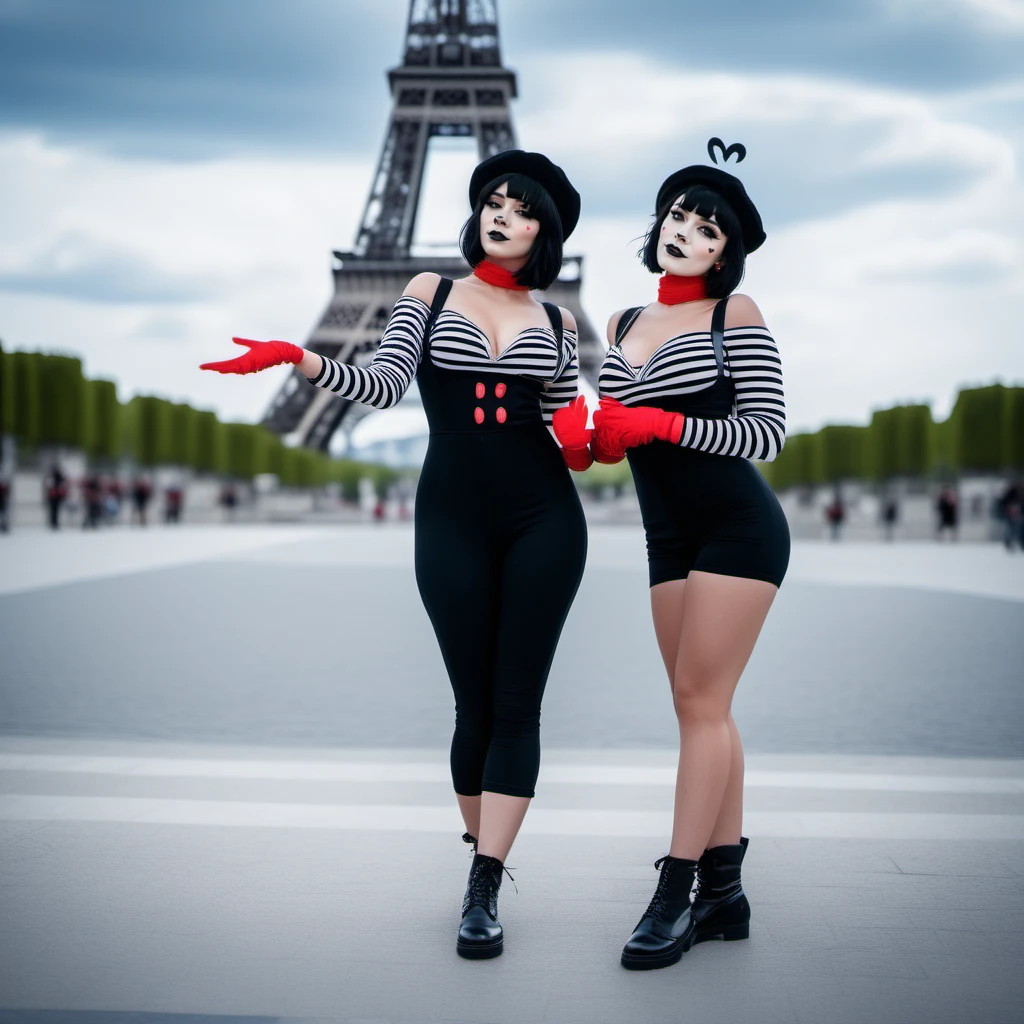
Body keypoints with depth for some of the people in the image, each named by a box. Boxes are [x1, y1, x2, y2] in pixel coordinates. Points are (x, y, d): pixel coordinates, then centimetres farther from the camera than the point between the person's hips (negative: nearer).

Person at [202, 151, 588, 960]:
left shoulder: (556, 322, 12)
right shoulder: (430, 293, 9)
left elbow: (564, 430, 12)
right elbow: (384, 386, -5)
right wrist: (300, 359, -19)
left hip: (544, 520, 1)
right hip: (453, 521, -1)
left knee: (517, 703, -4)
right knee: (476, 704, 2)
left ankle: (484, 892, -3)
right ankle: (484, 858, 21)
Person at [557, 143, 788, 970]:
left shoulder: (735, 313, -3)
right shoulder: (623, 326, 14)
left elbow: (768, 431, -10)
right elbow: (618, 435, 20)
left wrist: (660, 424, -19)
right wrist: (588, 440, -3)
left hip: (738, 527, -6)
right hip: (670, 537, 6)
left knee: (700, 700, -9)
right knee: (702, 708, 6)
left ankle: (675, 894, -6)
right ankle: (724, 892, 12)